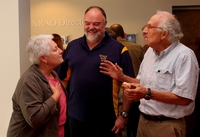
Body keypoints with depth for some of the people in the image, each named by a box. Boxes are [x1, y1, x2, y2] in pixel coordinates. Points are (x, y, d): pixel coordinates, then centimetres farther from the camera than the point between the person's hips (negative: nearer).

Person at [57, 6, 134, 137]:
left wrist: (124, 115, -9)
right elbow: (63, 77, 11)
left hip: (105, 120, -3)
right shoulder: (72, 46, 4)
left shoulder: (118, 49, -8)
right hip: (76, 117, 4)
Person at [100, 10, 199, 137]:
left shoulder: (184, 55, -18)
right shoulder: (150, 51, 8)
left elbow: (184, 98, -24)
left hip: (167, 126, -7)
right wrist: (121, 77, 1)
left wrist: (148, 93, -27)